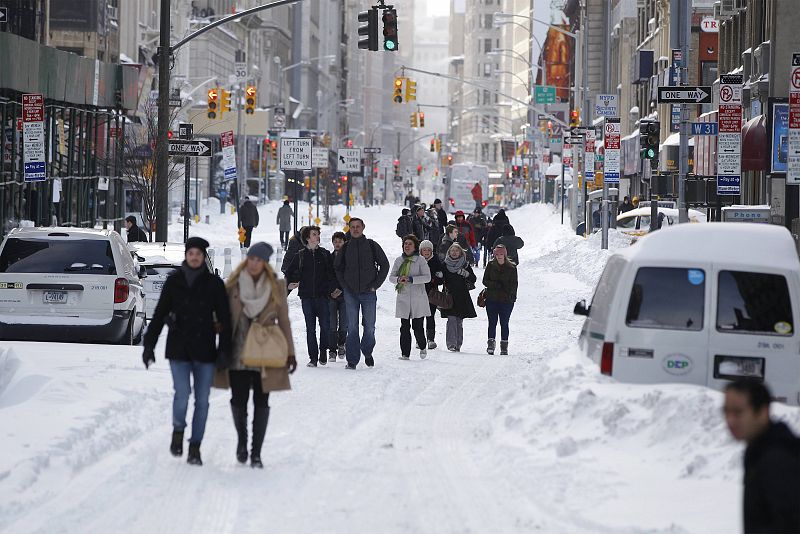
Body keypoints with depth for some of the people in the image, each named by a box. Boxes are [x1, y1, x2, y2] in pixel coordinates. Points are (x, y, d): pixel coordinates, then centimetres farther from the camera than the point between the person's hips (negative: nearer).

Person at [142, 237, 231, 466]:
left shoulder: (214, 283, 2)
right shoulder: (174, 281, 3)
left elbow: (224, 318, 2)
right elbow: (159, 314, 7)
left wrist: (224, 350, -5)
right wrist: (149, 344, 2)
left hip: (205, 349, 0)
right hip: (178, 347, 0)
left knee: (202, 400, 2)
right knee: (182, 393, -15)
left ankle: (195, 448, 12)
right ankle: (178, 430, 13)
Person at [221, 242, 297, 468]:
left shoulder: (276, 287, 3)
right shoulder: (233, 285, 2)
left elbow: (283, 321, 6)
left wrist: (290, 352, 3)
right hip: (237, 354, 0)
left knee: (261, 403, 0)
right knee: (238, 401, -2)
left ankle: (256, 453, 7)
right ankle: (241, 439, 25)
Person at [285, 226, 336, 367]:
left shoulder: (325, 254, 7)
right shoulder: (300, 256, 8)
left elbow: (332, 273, 8)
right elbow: (289, 272, 17)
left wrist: (333, 289, -3)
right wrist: (290, 283, 1)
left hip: (322, 296, 0)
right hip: (306, 296, 0)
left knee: (325, 325, -8)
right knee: (310, 328, 1)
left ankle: (323, 350, 16)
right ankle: (313, 358, 6)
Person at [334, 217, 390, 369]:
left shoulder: (372, 246, 1)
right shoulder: (345, 248, 7)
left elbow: (384, 265, 6)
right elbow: (338, 268, 16)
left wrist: (375, 285, -2)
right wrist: (344, 286, 3)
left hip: (368, 293, -1)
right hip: (351, 294, 1)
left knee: (369, 327, 3)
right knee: (352, 328, -1)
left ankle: (367, 353, 26)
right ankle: (352, 360, 2)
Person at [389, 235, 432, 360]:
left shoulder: (420, 260, -1)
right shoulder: (399, 260, 10)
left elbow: (427, 277, -8)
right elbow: (391, 277, 11)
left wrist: (411, 279, -18)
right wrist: (398, 279, -12)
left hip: (418, 298, -3)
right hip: (403, 297, 3)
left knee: (417, 326, -3)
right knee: (404, 327, -1)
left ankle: (422, 347, 23)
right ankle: (405, 353, 3)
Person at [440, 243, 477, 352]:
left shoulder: (465, 265, 7)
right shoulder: (445, 265, 8)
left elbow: (473, 279, 6)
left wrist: (466, 274, -13)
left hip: (462, 296, 1)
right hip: (449, 295, -1)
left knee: (459, 321, 5)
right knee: (451, 319, -12)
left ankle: (458, 344, 10)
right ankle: (451, 343, -15)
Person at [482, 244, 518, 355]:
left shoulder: (512, 268, 1)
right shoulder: (491, 266, 5)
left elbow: (514, 284, 1)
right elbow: (485, 281, 4)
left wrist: (511, 296, -14)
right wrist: (496, 285, -13)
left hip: (506, 300, -1)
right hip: (492, 299, 1)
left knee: (504, 323, 3)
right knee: (492, 323, 0)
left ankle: (504, 346, 7)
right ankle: (491, 344, 3)